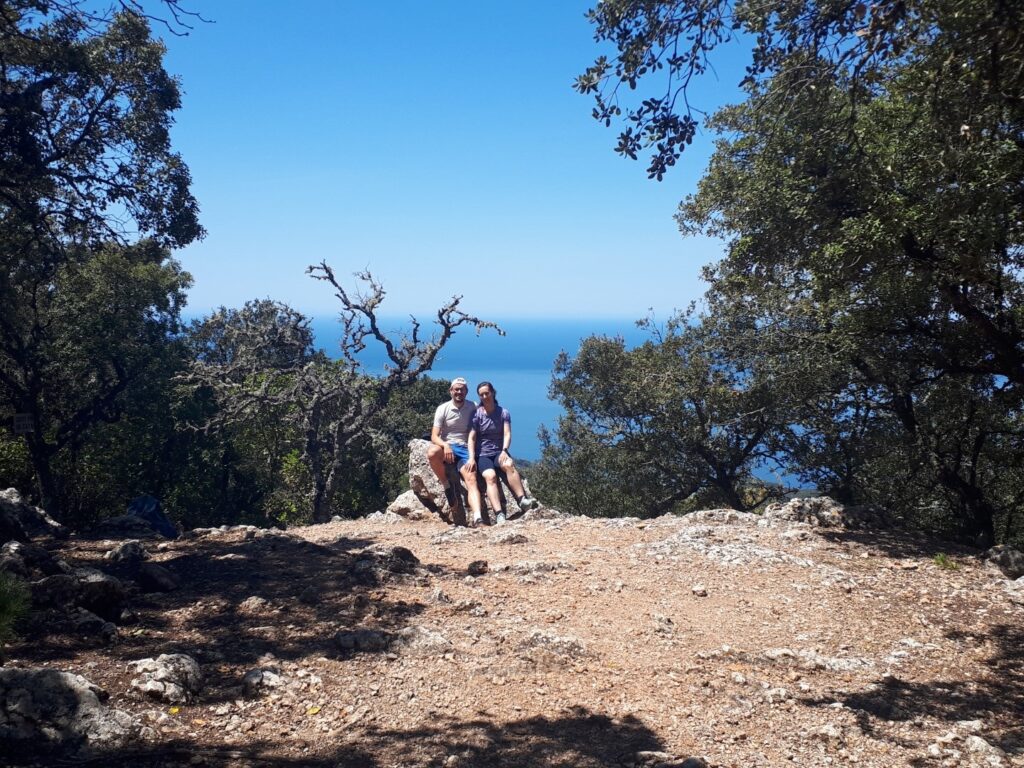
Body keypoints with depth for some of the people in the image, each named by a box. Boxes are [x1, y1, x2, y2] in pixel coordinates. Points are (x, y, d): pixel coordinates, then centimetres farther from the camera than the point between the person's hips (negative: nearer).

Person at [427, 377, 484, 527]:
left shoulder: (473, 407, 6)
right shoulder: (443, 409, 3)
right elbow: (434, 437, -4)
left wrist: (473, 456, -5)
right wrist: (445, 445, -26)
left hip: (465, 449, 0)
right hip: (447, 447, 0)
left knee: (471, 479, -25)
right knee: (432, 452, -35)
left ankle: (476, 516, -44)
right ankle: (447, 485, -13)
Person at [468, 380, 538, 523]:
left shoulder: (503, 413, 6)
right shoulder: (477, 414, 1)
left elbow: (507, 434, -6)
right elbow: (471, 438, -5)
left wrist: (504, 451, -24)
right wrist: (471, 458, -19)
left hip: (499, 453, 1)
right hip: (482, 455, -1)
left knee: (509, 464, -35)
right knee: (490, 476, -32)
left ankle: (523, 501, -38)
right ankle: (499, 515, -46)